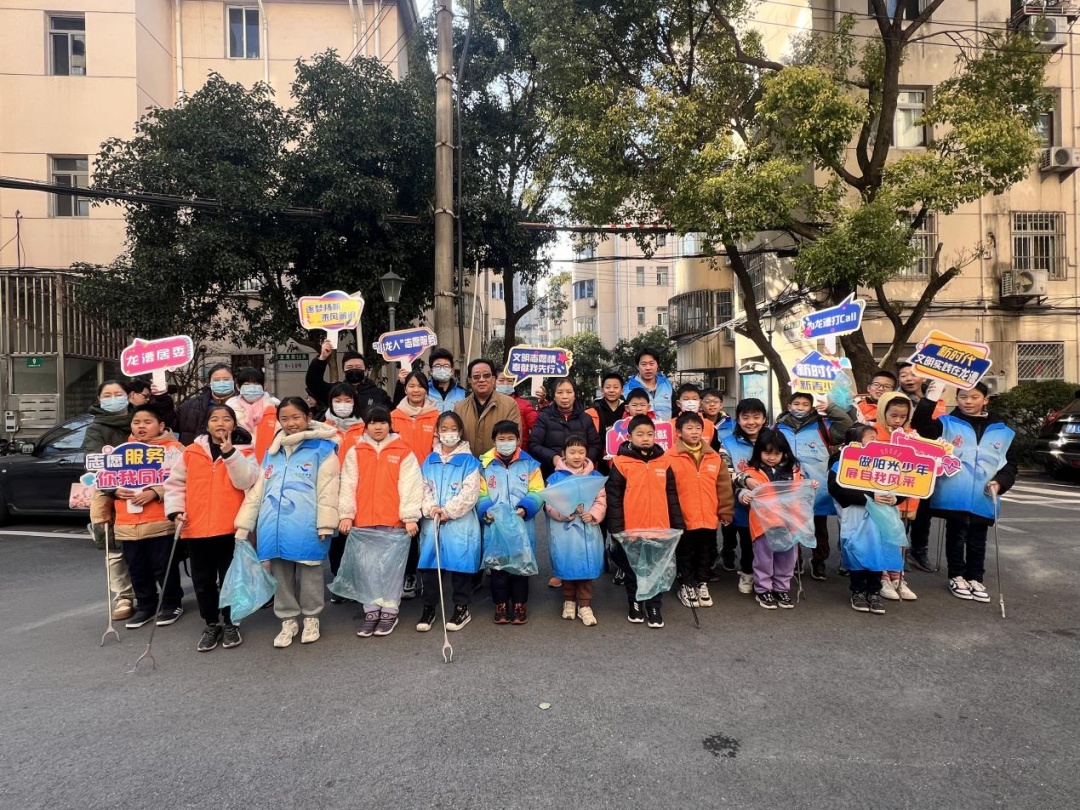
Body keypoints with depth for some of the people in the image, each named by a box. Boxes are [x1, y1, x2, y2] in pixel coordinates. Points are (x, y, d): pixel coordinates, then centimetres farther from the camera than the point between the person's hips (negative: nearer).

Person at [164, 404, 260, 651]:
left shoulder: (244, 452, -1)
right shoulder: (191, 452, 5)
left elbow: (246, 481, -16)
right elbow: (175, 482, 9)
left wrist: (230, 453, -23)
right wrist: (176, 509, -4)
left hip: (231, 528, -2)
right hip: (196, 529, 3)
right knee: (202, 581, 13)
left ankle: (230, 624, 26)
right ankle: (211, 624, 29)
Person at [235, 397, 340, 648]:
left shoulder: (322, 449, -1)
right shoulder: (272, 452, 16)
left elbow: (327, 489, -7)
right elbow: (257, 490, 17)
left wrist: (325, 523, -14)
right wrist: (243, 524, 12)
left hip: (305, 528, -5)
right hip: (274, 527, 5)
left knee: (309, 574, 8)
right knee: (281, 576, 13)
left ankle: (311, 618, 25)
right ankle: (288, 621, 28)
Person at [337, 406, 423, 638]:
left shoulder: (403, 452, 2)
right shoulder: (355, 452, 9)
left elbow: (410, 486, -3)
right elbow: (348, 485, 6)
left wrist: (410, 517, -9)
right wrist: (346, 514, -4)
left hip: (395, 522, -2)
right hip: (363, 522, 3)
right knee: (366, 567, 8)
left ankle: (389, 611, 15)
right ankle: (371, 611, 19)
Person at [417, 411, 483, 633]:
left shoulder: (469, 461, -2)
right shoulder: (429, 461, 10)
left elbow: (470, 493, -9)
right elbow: (423, 489, 5)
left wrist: (448, 511, -13)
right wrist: (431, 509, -11)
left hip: (461, 522, -3)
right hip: (432, 521, 4)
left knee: (459, 562, 0)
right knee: (429, 563, 6)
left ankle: (462, 608, 16)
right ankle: (429, 608, 19)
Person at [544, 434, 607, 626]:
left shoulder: (596, 476, 3)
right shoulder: (556, 477, -3)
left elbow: (601, 502, 0)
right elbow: (550, 504, -9)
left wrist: (593, 515, -18)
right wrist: (568, 511, -23)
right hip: (563, 528, -1)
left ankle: (584, 605, 17)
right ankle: (569, 601, 30)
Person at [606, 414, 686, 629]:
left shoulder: (664, 462, 4)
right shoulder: (621, 463, -7)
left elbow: (672, 497, 10)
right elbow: (614, 499, -7)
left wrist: (678, 525, 8)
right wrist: (617, 529, -10)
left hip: (659, 529, 2)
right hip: (631, 531, -2)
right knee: (633, 570, 13)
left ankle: (654, 607, 25)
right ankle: (635, 605, 30)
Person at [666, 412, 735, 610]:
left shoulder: (714, 457, 3)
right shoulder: (671, 457, -10)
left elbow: (724, 487, 7)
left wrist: (726, 512, 7)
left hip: (709, 518, 4)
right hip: (683, 519, -3)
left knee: (705, 553, 17)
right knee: (685, 554, 12)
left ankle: (702, 584, 34)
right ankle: (686, 585, 29)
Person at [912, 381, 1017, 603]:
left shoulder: (1002, 431, 8)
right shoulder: (947, 423, -1)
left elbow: (1010, 464, 12)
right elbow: (920, 427, -16)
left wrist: (1000, 481, -6)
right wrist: (929, 400, -26)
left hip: (983, 499, 3)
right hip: (953, 497, -2)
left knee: (977, 541, 13)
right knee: (956, 537, 9)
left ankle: (975, 578, 28)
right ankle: (957, 577, 24)